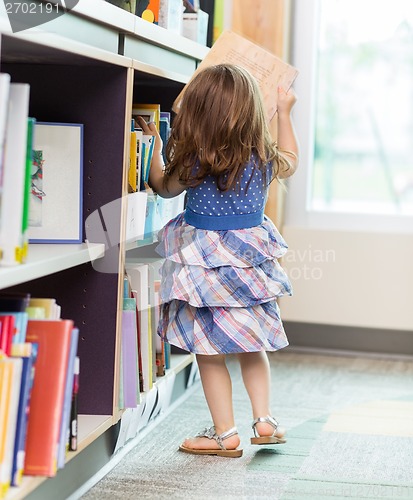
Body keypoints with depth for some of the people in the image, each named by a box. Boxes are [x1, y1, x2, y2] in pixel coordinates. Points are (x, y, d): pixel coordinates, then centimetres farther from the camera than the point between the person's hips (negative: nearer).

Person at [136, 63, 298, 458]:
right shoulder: (264, 159, -7)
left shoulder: (193, 165, -16)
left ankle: (225, 433, 11)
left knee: (209, 351, 6)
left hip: (206, 262, -4)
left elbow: (163, 187, 6)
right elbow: (290, 162, 19)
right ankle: (264, 419, 19)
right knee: (252, 345, 22)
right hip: (251, 259, 4)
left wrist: (155, 145, 20)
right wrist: (284, 112, 28)